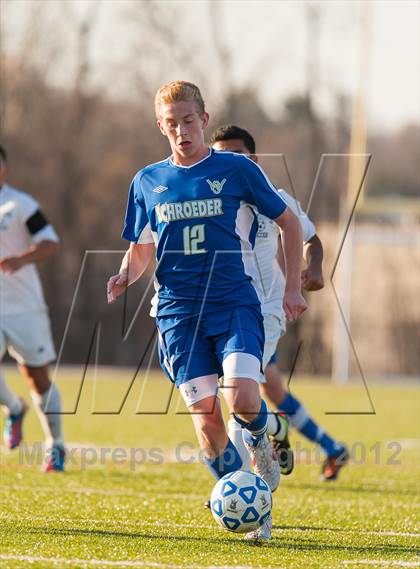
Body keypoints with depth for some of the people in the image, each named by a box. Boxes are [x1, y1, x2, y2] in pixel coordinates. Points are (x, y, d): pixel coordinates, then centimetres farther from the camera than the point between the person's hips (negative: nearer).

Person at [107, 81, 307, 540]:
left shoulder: (236, 170, 1)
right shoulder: (147, 183, 9)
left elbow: (288, 222, 10)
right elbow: (141, 248, 19)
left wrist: (293, 288, 4)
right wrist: (125, 276, -3)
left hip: (236, 301, -2)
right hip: (179, 310, 2)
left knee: (242, 400, -22)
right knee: (205, 418, -6)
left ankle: (258, 438, 15)